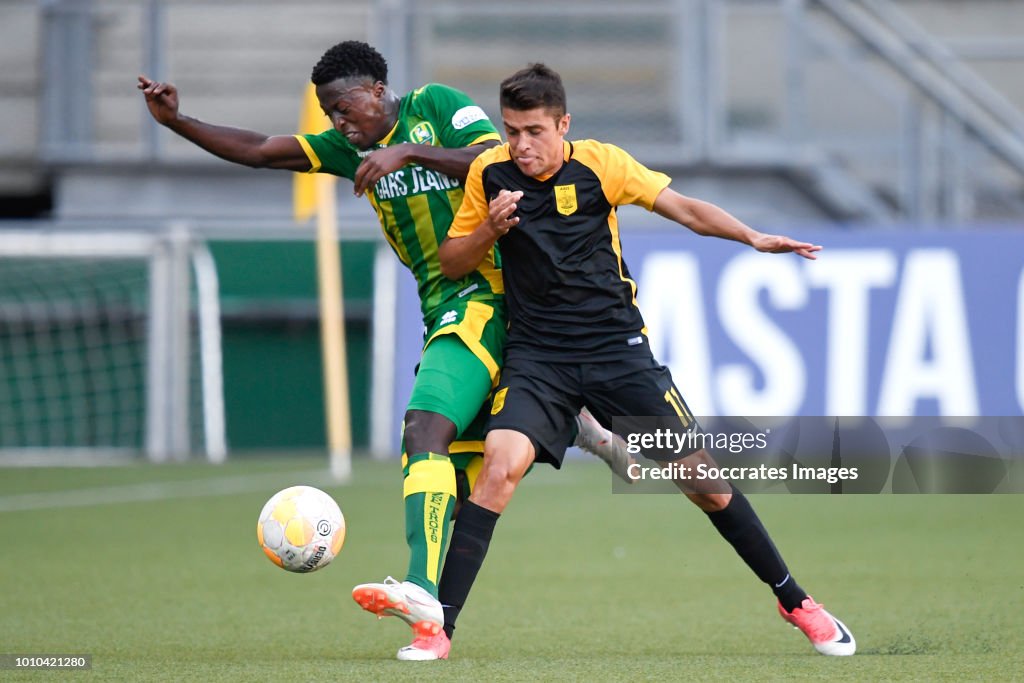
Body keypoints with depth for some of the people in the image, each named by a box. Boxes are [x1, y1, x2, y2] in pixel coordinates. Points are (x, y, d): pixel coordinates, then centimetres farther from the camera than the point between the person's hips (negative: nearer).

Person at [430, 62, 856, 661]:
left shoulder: (600, 163, -6)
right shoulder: (489, 173, -1)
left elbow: (683, 208, -5)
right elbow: (451, 263, 8)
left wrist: (753, 237, -20)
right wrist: (490, 230, -12)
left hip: (618, 349, 0)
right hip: (536, 356, 0)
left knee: (702, 478, -1)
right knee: (501, 464, -25)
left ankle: (796, 603, 17)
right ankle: (439, 628, -21)